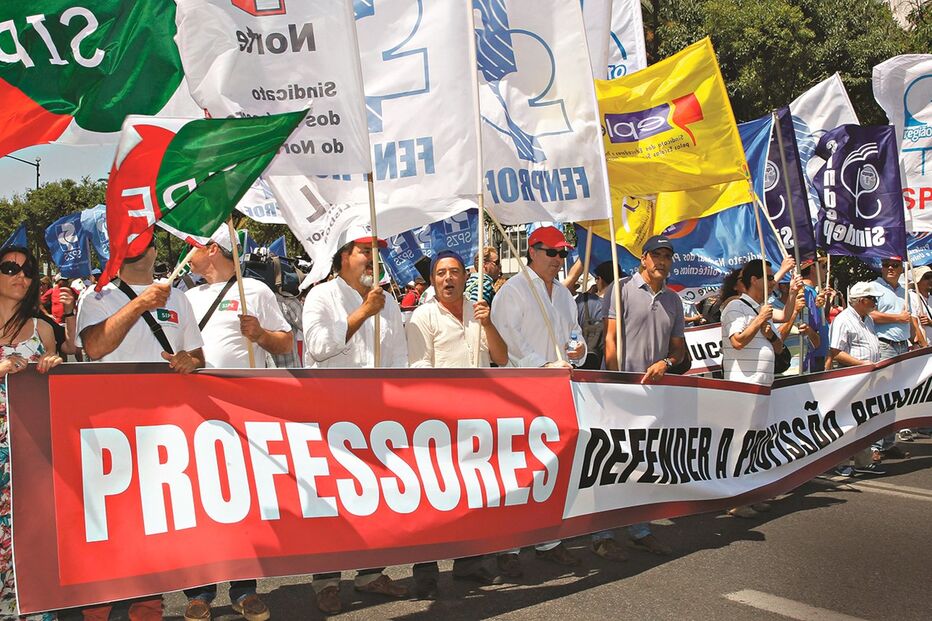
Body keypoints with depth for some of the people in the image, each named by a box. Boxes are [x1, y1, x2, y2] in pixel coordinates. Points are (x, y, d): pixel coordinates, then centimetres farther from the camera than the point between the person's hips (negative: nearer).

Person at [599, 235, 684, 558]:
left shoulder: (673, 299, 15)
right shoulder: (621, 289, -3)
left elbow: (679, 346, 17)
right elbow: (610, 339, -8)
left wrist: (666, 363, -6)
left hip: (655, 389, 6)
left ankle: (640, 529, 26)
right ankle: (602, 534, 5)